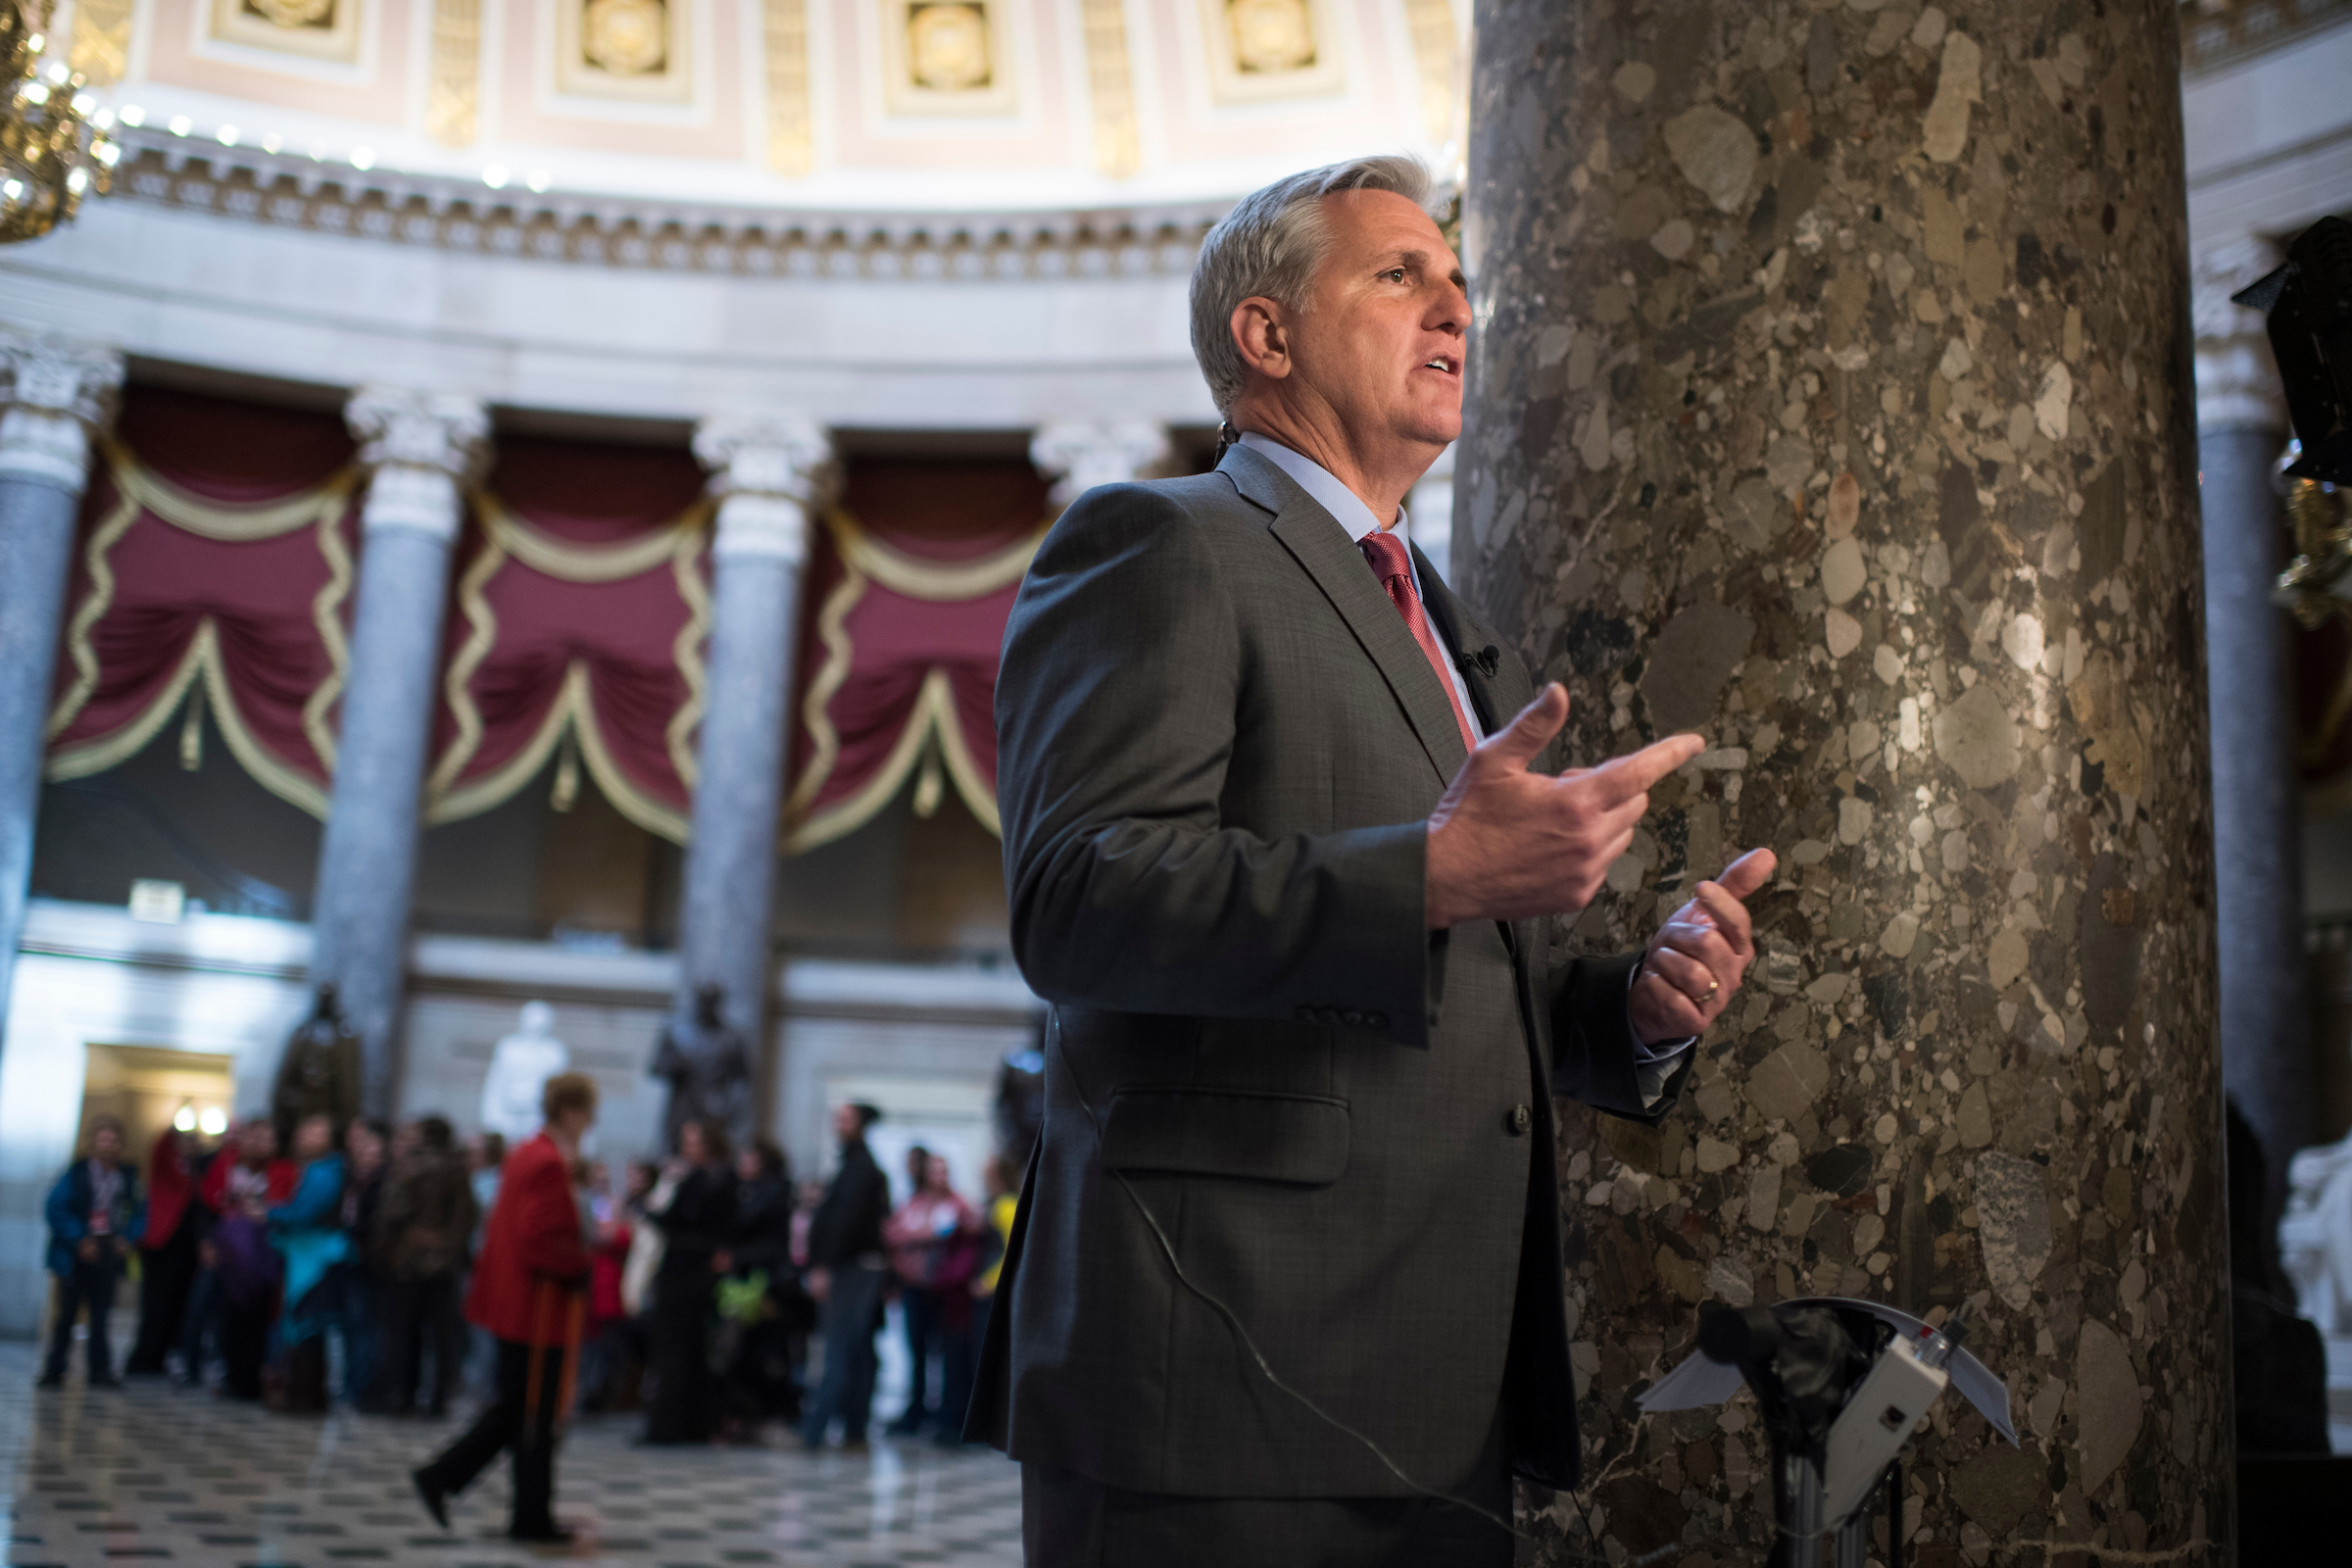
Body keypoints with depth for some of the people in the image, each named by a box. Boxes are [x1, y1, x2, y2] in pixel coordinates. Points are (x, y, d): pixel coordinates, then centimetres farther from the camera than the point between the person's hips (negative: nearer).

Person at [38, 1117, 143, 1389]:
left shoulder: (127, 1177, 4)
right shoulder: (77, 1173, -6)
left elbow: (139, 1213, 12)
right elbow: (56, 1209, -10)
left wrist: (127, 1238, -3)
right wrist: (79, 1241, -16)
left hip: (109, 1251, 3)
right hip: (77, 1253, -3)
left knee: (102, 1314, 5)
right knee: (67, 1312, 3)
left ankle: (101, 1371, 7)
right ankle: (54, 1370, 11)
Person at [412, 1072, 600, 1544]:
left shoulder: (524, 1155, 11)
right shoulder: (550, 1165, -20)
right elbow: (540, 1244, -25)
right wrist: (587, 1263, -14)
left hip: (514, 1304, 10)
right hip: (538, 1308, -10)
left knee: (514, 1407, 17)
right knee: (535, 1414, 1)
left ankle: (440, 1477, 15)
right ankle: (532, 1517, 11)